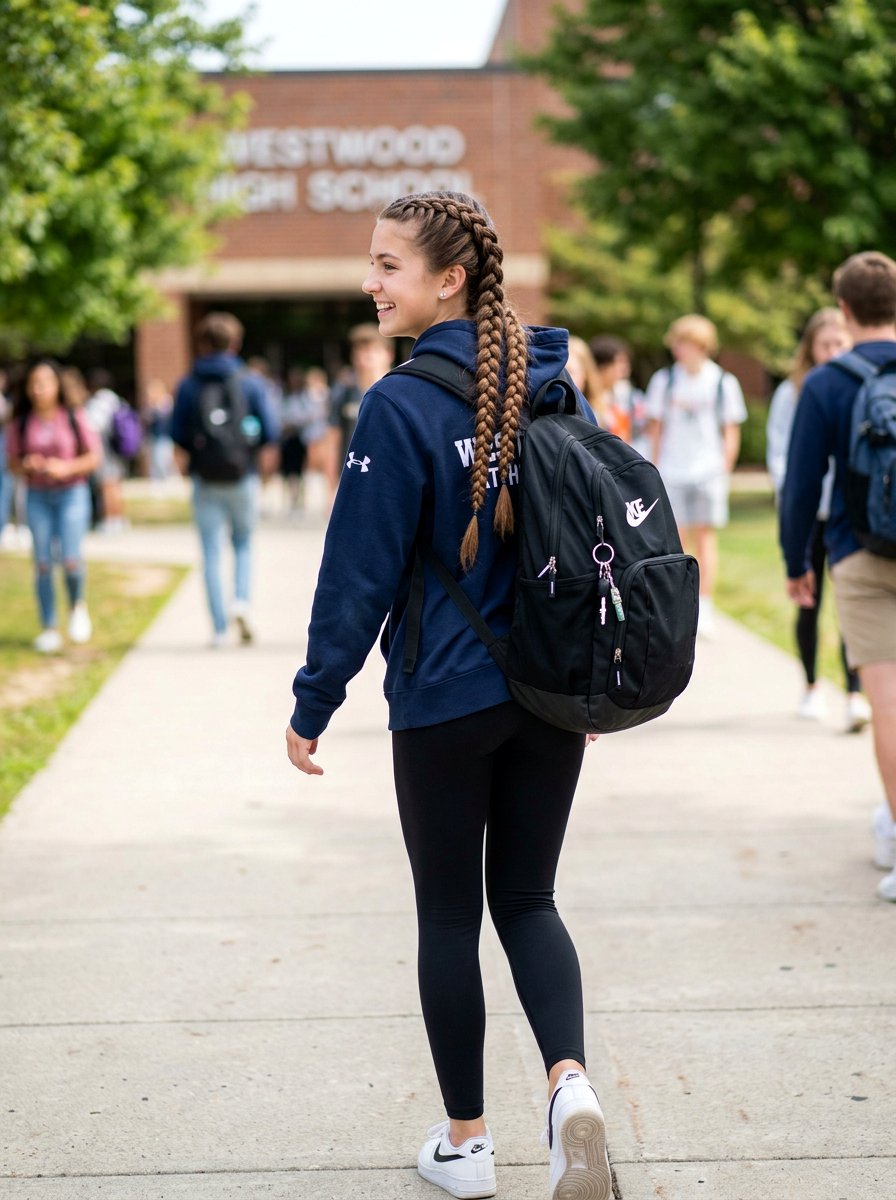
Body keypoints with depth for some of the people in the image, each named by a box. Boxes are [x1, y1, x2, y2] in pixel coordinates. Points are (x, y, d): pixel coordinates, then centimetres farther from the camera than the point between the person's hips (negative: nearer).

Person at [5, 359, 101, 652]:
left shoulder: (74, 418, -3)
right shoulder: (20, 424, 2)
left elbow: (94, 457, 0)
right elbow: (12, 463, 8)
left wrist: (66, 467, -16)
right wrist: (25, 466, -14)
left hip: (72, 494, -2)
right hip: (37, 498, 2)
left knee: (70, 560, -14)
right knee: (43, 564, 0)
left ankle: (77, 605, 17)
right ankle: (49, 628, 11)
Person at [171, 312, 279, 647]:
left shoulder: (187, 386, -1)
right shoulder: (250, 383, -3)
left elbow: (177, 437, -1)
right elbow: (270, 433, -5)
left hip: (205, 481, 0)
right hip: (242, 479, 0)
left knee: (211, 553, 5)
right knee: (243, 543, 18)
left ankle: (219, 628, 3)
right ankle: (242, 601, -6)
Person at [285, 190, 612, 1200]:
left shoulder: (403, 405, -16)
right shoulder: (551, 385, 3)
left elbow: (361, 570, -14)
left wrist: (312, 701, -4)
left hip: (446, 701, -5)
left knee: (448, 917, 10)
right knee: (527, 899, 14)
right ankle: (569, 1083, -9)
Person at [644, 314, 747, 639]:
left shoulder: (724, 383, 2)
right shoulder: (664, 380, 5)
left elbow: (731, 432, 6)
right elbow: (655, 428, 9)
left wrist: (724, 470, -2)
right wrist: (656, 469, 4)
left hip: (709, 469, -1)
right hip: (671, 471, 1)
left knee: (705, 536, -2)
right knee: (676, 539, -1)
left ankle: (705, 609, 2)